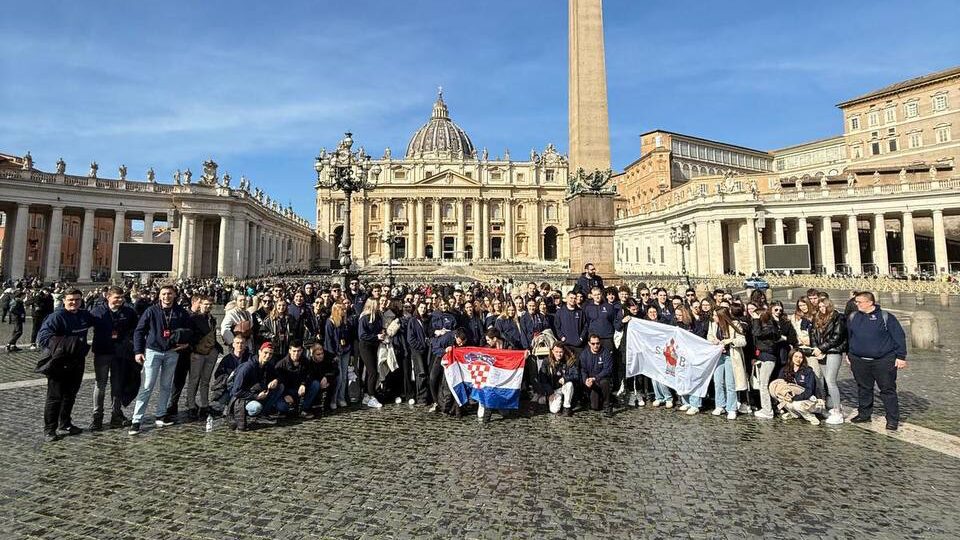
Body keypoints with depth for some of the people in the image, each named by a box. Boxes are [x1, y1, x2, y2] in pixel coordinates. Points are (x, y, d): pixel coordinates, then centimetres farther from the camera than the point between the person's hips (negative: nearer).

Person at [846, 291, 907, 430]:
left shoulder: (886, 317, -6)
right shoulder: (853, 317, 6)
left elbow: (899, 337, -4)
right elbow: (848, 337, 15)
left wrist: (901, 357, -7)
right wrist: (849, 355, 16)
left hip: (884, 361, -4)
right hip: (859, 361, 4)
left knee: (888, 390, 4)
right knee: (863, 389, 13)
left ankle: (893, 420, 14)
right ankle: (864, 414, 26)